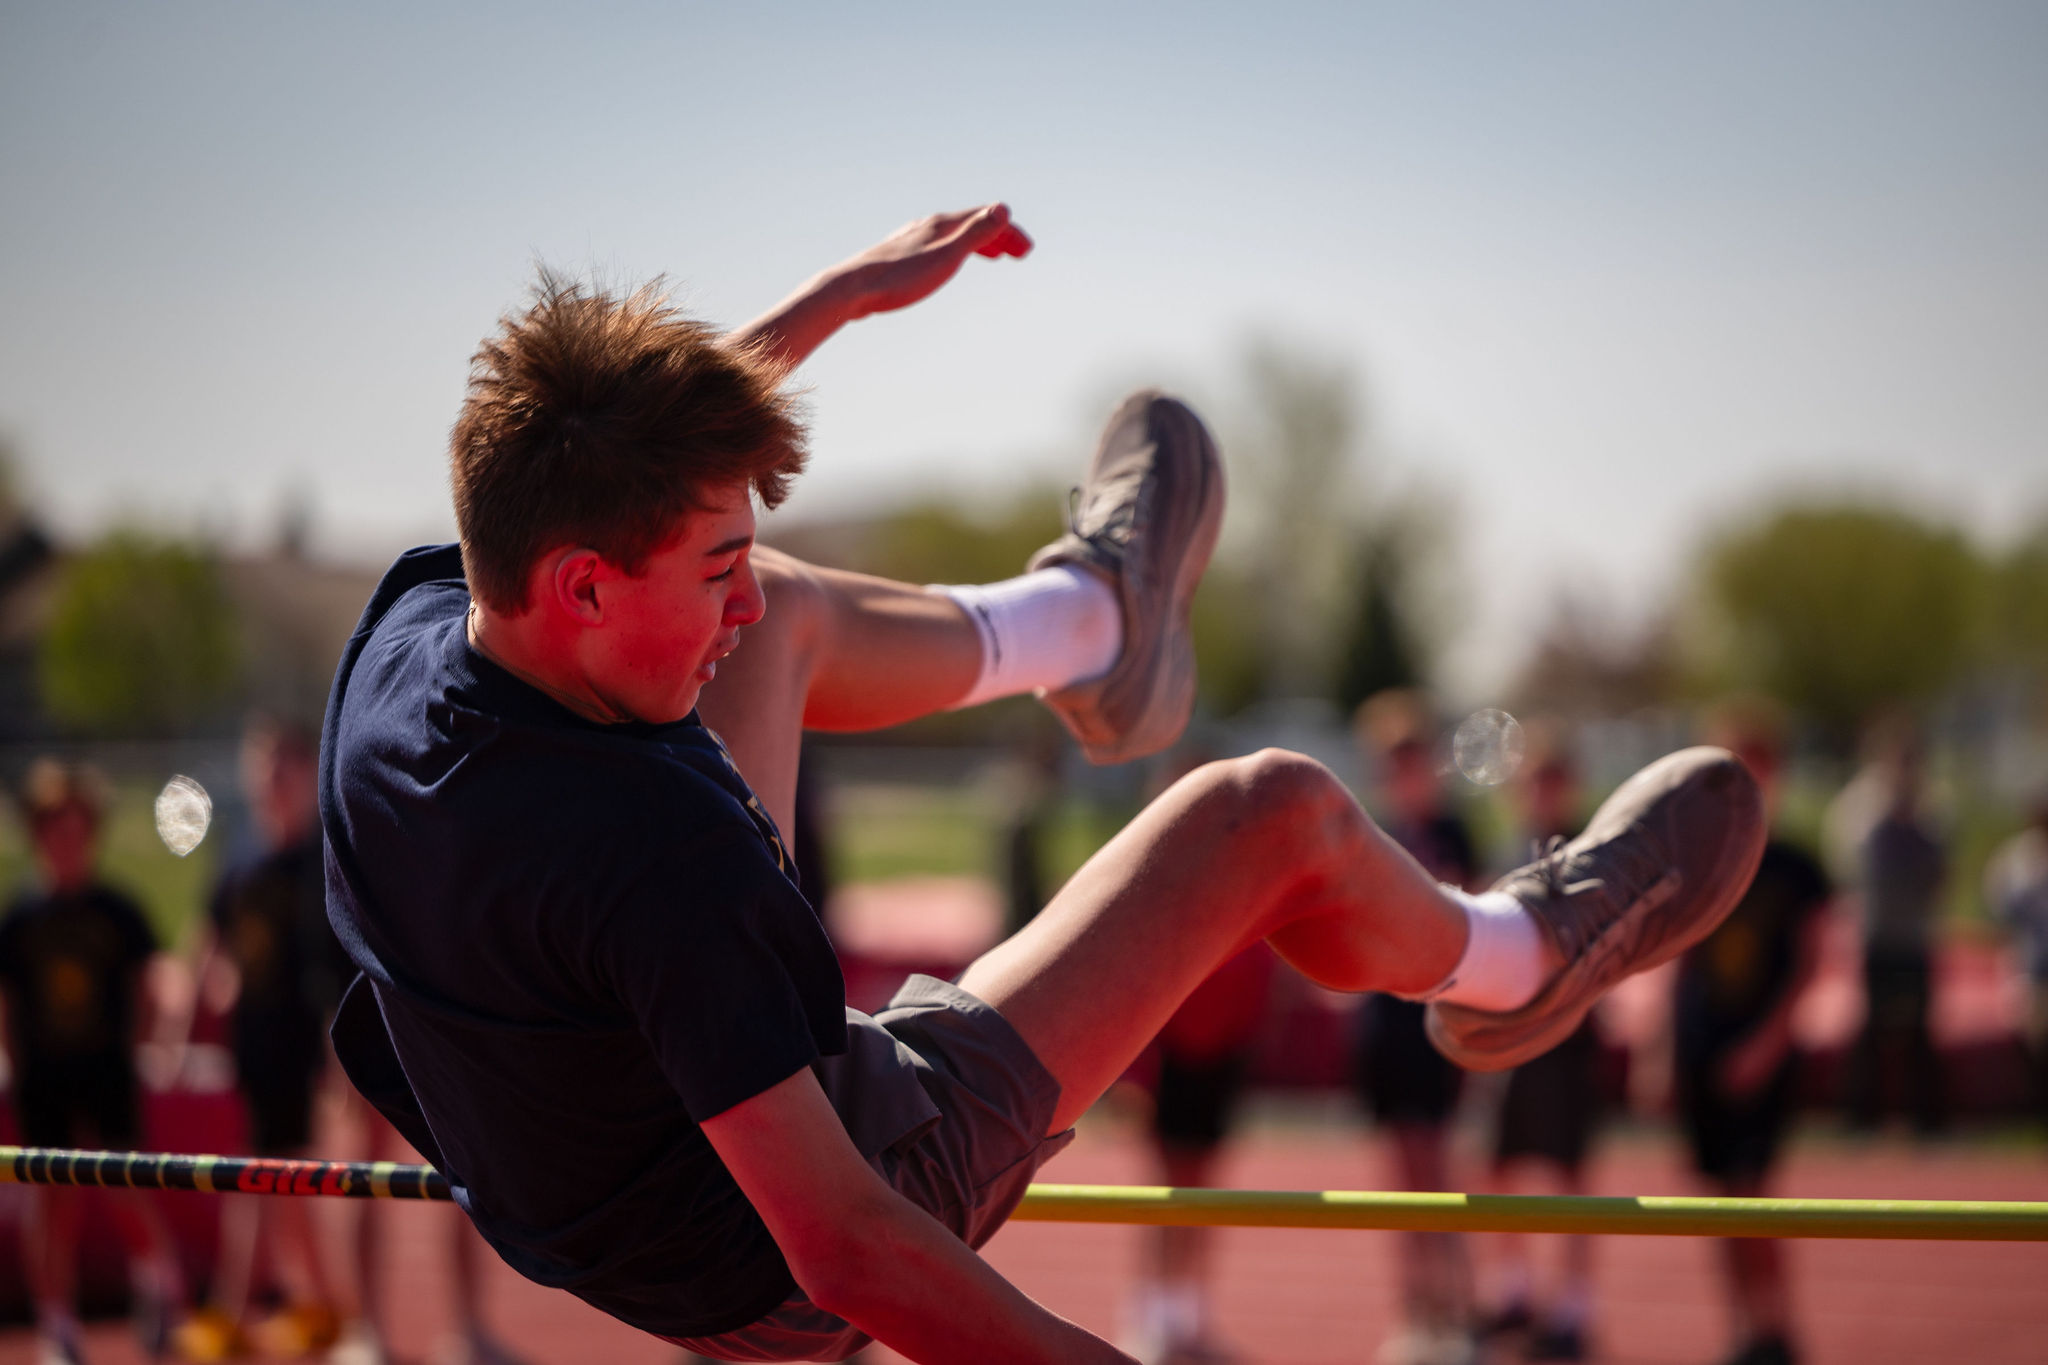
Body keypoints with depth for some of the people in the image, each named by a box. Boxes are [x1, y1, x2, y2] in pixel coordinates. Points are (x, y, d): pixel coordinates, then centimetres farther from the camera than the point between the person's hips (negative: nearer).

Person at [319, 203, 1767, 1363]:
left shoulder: (409, 623, -17)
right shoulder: (657, 846, -40)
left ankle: (1086, 616, 50)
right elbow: (840, 1247, -38)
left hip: (554, 1190, 7)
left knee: (790, 613, 17)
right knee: (1279, 812, 0)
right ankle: (1506, 962, 35)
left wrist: (845, 292, 17)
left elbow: (604, 453, 7)